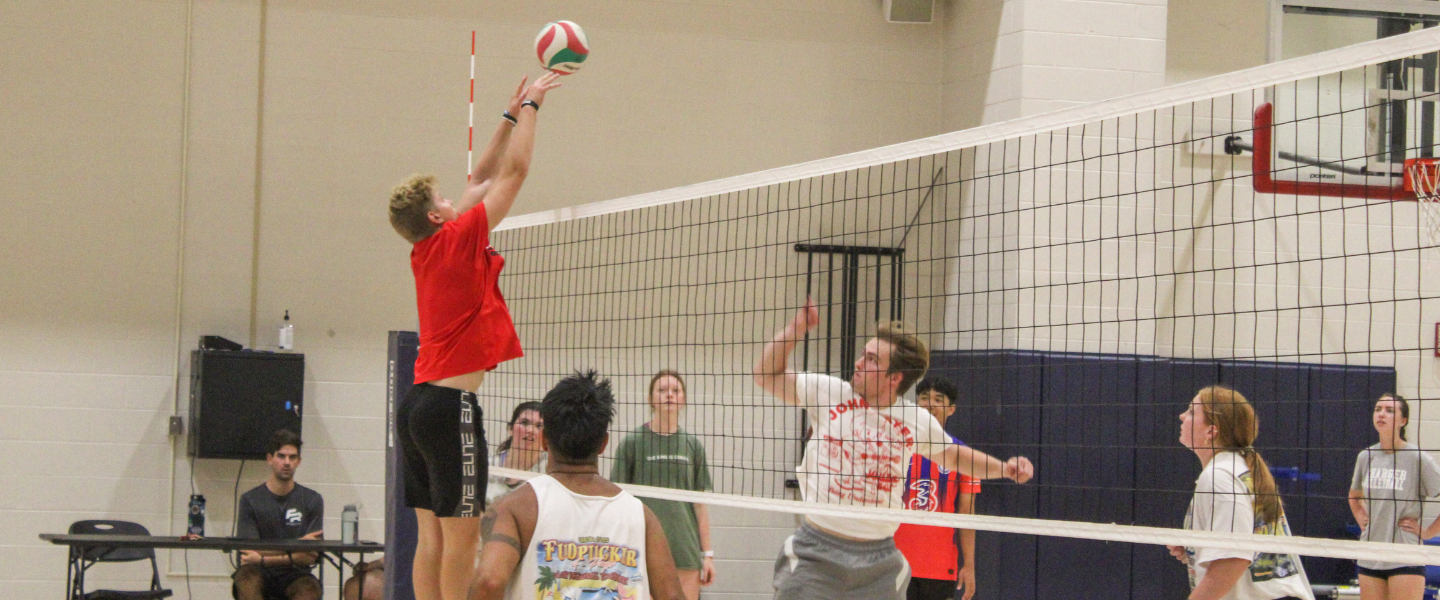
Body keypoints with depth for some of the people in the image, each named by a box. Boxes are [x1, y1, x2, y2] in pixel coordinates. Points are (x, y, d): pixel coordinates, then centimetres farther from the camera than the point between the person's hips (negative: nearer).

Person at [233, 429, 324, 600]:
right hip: (260, 574, 0)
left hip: (294, 575, 0)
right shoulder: (250, 500, 3)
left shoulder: (312, 500, 5)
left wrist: (263, 559, -17)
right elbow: (249, 551, -7)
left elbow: (309, 557, -4)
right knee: (246, 579, -34)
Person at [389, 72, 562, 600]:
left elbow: (480, 181, 23)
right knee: (461, 532, -6)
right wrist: (530, 106, 7)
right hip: (451, 403, -9)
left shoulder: (425, 251, 13)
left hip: (419, 401, 9)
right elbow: (514, 171, -3)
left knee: (432, 533, 7)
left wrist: (512, 115, 26)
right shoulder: (457, 241, -8)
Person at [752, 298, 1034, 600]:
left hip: (878, 558, 1)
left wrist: (1004, 467, 8)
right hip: (816, 551, -1)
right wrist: (794, 328, -7)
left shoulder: (917, 420, 3)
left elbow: (953, 456, 21)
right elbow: (767, 376, 4)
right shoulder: (828, 392, -1)